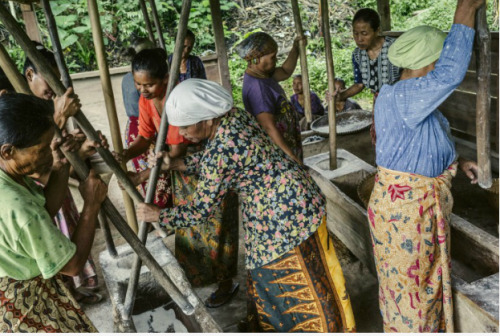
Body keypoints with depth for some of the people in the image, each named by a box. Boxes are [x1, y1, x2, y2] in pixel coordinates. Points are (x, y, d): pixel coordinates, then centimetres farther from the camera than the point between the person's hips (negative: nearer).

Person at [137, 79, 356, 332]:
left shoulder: (219, 152, -27)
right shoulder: (233, 116, -2)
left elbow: (202, 210, -15)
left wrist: (158, 215, -3)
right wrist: (177, 164, 5)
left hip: (284, 216, -10)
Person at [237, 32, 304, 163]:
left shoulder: (262, 74, 3)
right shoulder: (257, 86, -28)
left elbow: (285, 72, 20)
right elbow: (268, 126, -33)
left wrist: (295, 49, 8)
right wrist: (290, 155, -36)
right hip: (280, 151, -10)